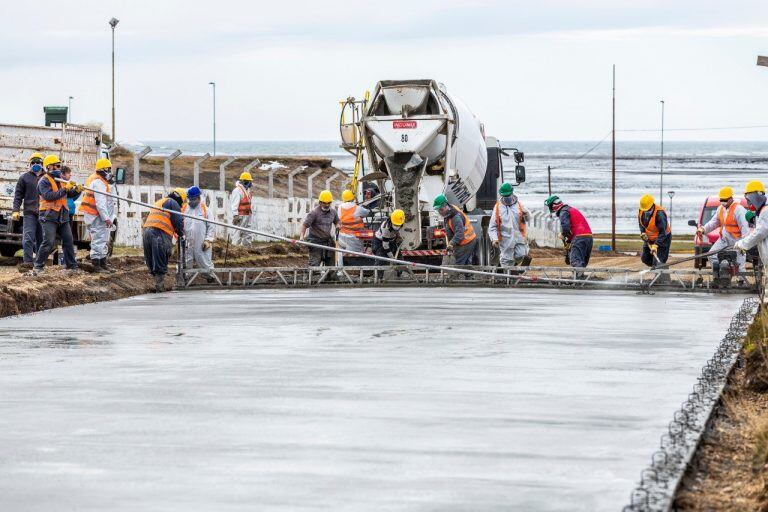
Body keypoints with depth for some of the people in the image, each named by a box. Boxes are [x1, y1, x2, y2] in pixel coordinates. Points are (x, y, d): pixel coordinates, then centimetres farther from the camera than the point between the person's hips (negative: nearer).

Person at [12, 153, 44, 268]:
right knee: (28, 237, -12)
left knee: (41, 238, 6)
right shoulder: (24, 177, 7)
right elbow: (18, 195, 6)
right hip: (29, 213, -2)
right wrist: (16, 210, -4)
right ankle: (28, 261, -17)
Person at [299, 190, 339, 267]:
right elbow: (305, 224, -15)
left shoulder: (333, 212, 8)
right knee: (314, 264, -12)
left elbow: (337, 221, 26)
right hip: (316, 242, -7)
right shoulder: (314, 212, -13)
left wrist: (338, 227, 5)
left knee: (330, 263, 12)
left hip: (328, 241, 7)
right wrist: (302, 236, -27)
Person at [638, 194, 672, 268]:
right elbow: (641, 223, 11)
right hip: (649, 238, 8)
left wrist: (656, 245, -40)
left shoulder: (660, 213, -32)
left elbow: (663, 232, -33)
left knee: (657, 262, -15)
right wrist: (643, 233, -7)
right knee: (645, 258, 15)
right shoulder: (641, 211, -10)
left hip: (663, 238, -7)